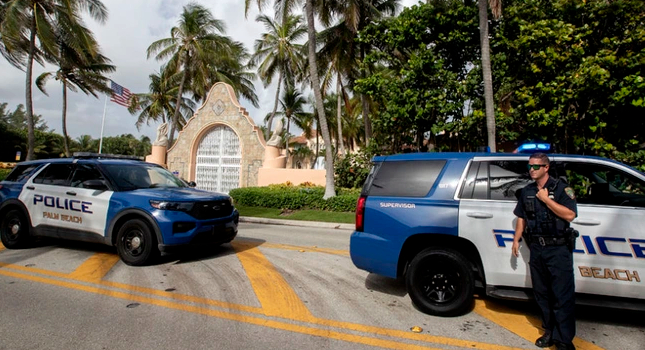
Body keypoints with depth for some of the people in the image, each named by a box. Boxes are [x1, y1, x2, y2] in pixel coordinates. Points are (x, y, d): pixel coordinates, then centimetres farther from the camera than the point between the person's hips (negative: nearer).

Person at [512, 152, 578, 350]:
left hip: (558, 249, -5)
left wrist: (546, 199, -17)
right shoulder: (527, 191, 10)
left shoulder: (561, 188, -6)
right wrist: (516, 239, 12)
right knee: (542, 294, 13)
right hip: (536, 249, 6)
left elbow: (570, 215, -17)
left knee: (562, 296, -3)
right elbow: (521, 217, 17)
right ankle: (550, 332, 27)